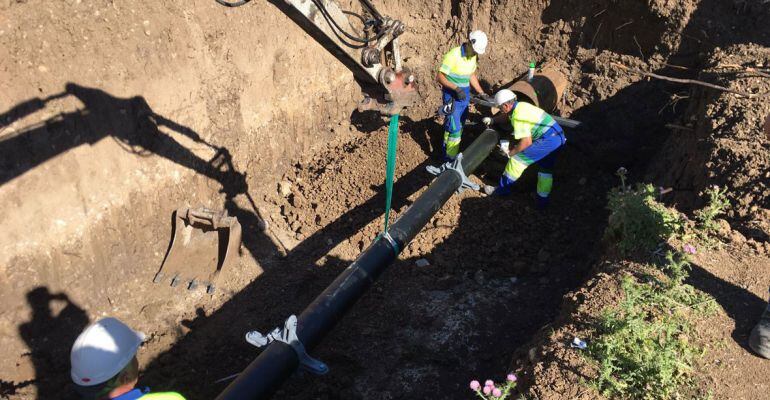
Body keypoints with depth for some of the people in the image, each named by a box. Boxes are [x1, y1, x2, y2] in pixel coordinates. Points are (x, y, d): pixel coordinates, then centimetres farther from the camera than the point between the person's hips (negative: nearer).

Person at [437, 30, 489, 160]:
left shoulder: (472, 56, 4)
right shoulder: (453, 55, -21)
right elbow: (439, 77, -21)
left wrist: (482, 93, 12)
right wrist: (456, 88, -28)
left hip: (465, 93, 8)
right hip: (452, 94, -8)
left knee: (460, 124, 16)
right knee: (455, 127, -8)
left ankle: (448, 150, 31)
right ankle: (450, 158, 3)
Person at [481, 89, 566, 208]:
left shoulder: (518, 116, -18)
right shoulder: (520, 105, 11)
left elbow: (526, 142, -21)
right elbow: (506, 116, 35)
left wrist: (511, 152, -10)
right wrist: (493, 120, 26)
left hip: (548, 140, -10)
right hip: (558, 137, 10)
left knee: (517, 158, -3)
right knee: (546, 168, 20)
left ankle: (503, 189, 7)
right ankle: (542, 200, 26)